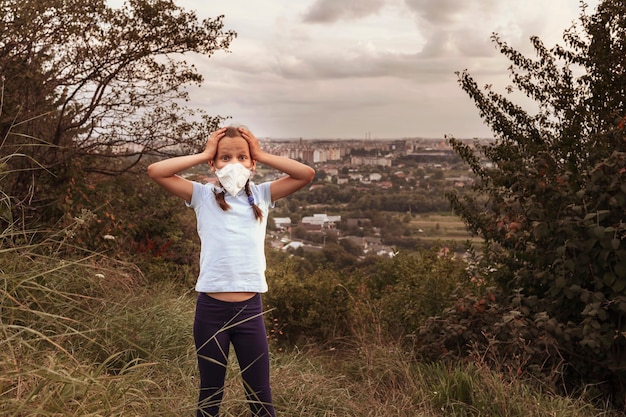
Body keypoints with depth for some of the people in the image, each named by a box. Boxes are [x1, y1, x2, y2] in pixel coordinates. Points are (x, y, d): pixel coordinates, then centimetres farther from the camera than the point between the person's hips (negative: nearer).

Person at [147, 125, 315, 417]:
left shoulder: (261, 195, 6)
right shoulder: (203, 196, 1)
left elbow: (307, 174, -2)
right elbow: (156, 171, -8)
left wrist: (262, 155, -2)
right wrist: (203, 155, -5)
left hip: (250, 308, 1)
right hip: (211, 309, -1)